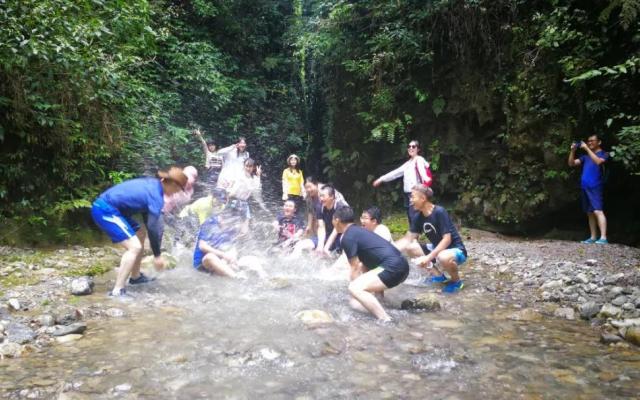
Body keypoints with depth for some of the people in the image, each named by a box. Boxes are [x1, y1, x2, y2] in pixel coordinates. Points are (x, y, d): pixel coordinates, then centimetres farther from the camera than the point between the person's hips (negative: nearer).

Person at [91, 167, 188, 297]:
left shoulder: (153, 184, 11)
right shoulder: (156, 196, -17)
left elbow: (148, 220, 21)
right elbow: (153, 228, -15)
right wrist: (157, 255, -5)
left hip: (109, 208, 10)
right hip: (105, 210, -10)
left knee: (140, 235, 21)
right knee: (135, 246, -16)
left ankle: (136, 277, 34)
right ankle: (117, 291, -17)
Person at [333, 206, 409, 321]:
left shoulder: (347, 238, -4)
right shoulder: (359, 231, 23)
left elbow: (355, 268, -5)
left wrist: (357, 288, 4)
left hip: (392, 268, -10)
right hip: (401, 265, 10)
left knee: (354, 288, -17)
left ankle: (386, 320, -20)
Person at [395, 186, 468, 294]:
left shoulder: (439, 212, -24)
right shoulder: (419, 217, -3)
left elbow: (447, 240, -27)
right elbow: (408, 239, 0)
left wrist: (428, 257, -33)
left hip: (456, 250, -7)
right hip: (437, 249, 8)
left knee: (443, 257, -41)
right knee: (409, 248, -4)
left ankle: (456, 281, -7)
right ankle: (437, 274, 7)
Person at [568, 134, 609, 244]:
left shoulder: (603, 154, 3)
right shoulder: (586, 156, 21)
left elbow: (598, 161, -18)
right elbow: (571, 163, 14)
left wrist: (587, 149, -17)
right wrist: (573, 150, 0)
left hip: (595, 187, -7)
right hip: (584, 187, 7)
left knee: (598, 211, -16)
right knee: (590, 213, 9)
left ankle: (603, 238, -21)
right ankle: (593, 237, 14)